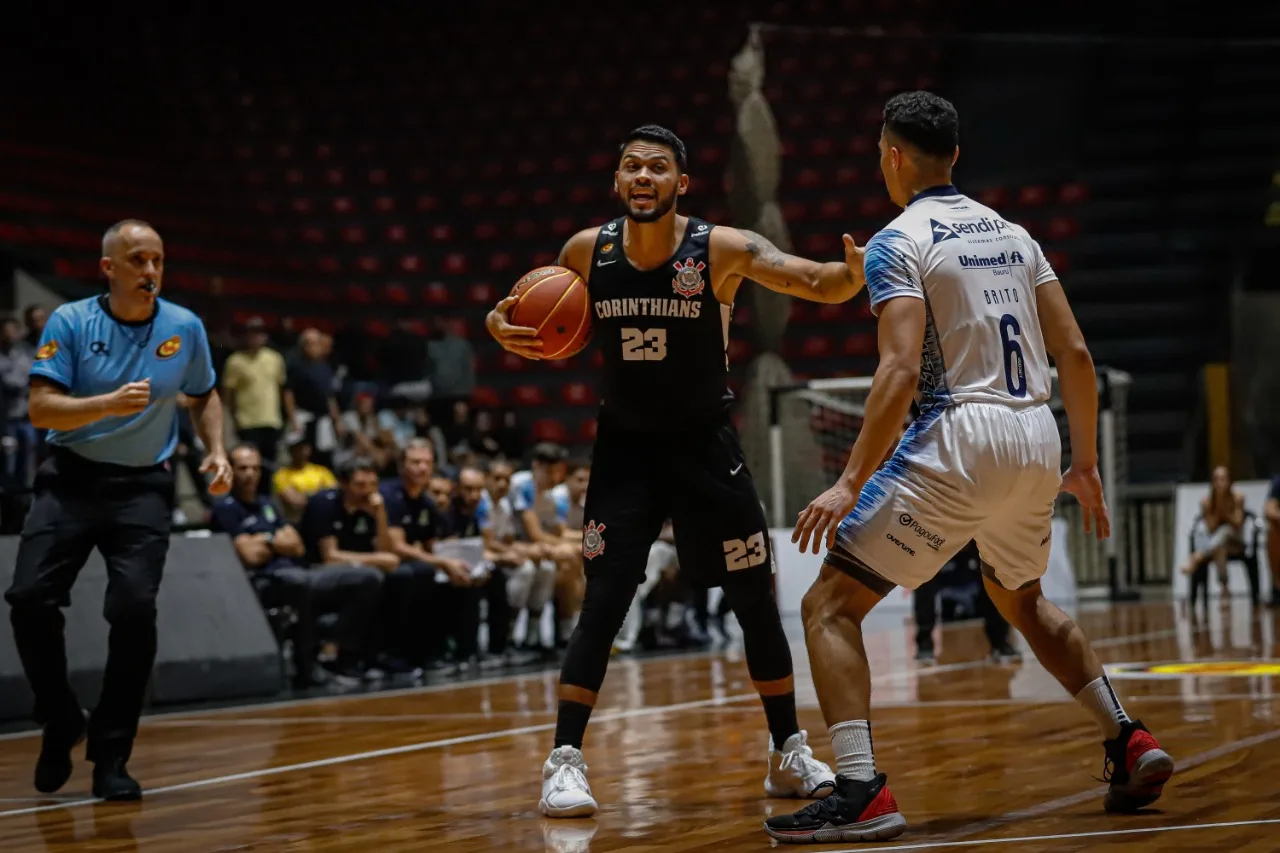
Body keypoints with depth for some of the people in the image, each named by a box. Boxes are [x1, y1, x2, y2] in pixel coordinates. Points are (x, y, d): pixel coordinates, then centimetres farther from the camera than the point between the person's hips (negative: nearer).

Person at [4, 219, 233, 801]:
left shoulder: (185, 327, 2)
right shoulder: (69, 322, -6)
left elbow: (204, 397, 19)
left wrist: (216, 451, 2)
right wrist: (111, 403, -28)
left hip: (143, 487, 1)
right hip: (71, 478, -1)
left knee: (135, 611, -16)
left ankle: (111, 758, -2)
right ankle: (61, 721, 12)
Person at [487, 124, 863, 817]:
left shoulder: (720, 249, -17)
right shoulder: (587, 252, -9)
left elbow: (821, 284, -26)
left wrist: (856, 268, -50)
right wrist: (502, 325, -17)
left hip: (704, 443, 0)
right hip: (625, 447, 0)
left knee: (756, 601, 5)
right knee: (602, 603, -12)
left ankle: (788, 755, 21)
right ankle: (565, 762, -7)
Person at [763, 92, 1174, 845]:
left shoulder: (899, 242, -4)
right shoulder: (1011, 234, 17)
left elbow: (902, 371, -17)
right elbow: (1075, 353, 14)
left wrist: (852, 484, -18)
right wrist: (1085, 464, 22)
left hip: (961, 438, -7)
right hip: (1038, 439, 7)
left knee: (830, 605, -1)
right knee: (1020, 596, 33)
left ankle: (861, 792, -16)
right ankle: (1129, 743, 27)